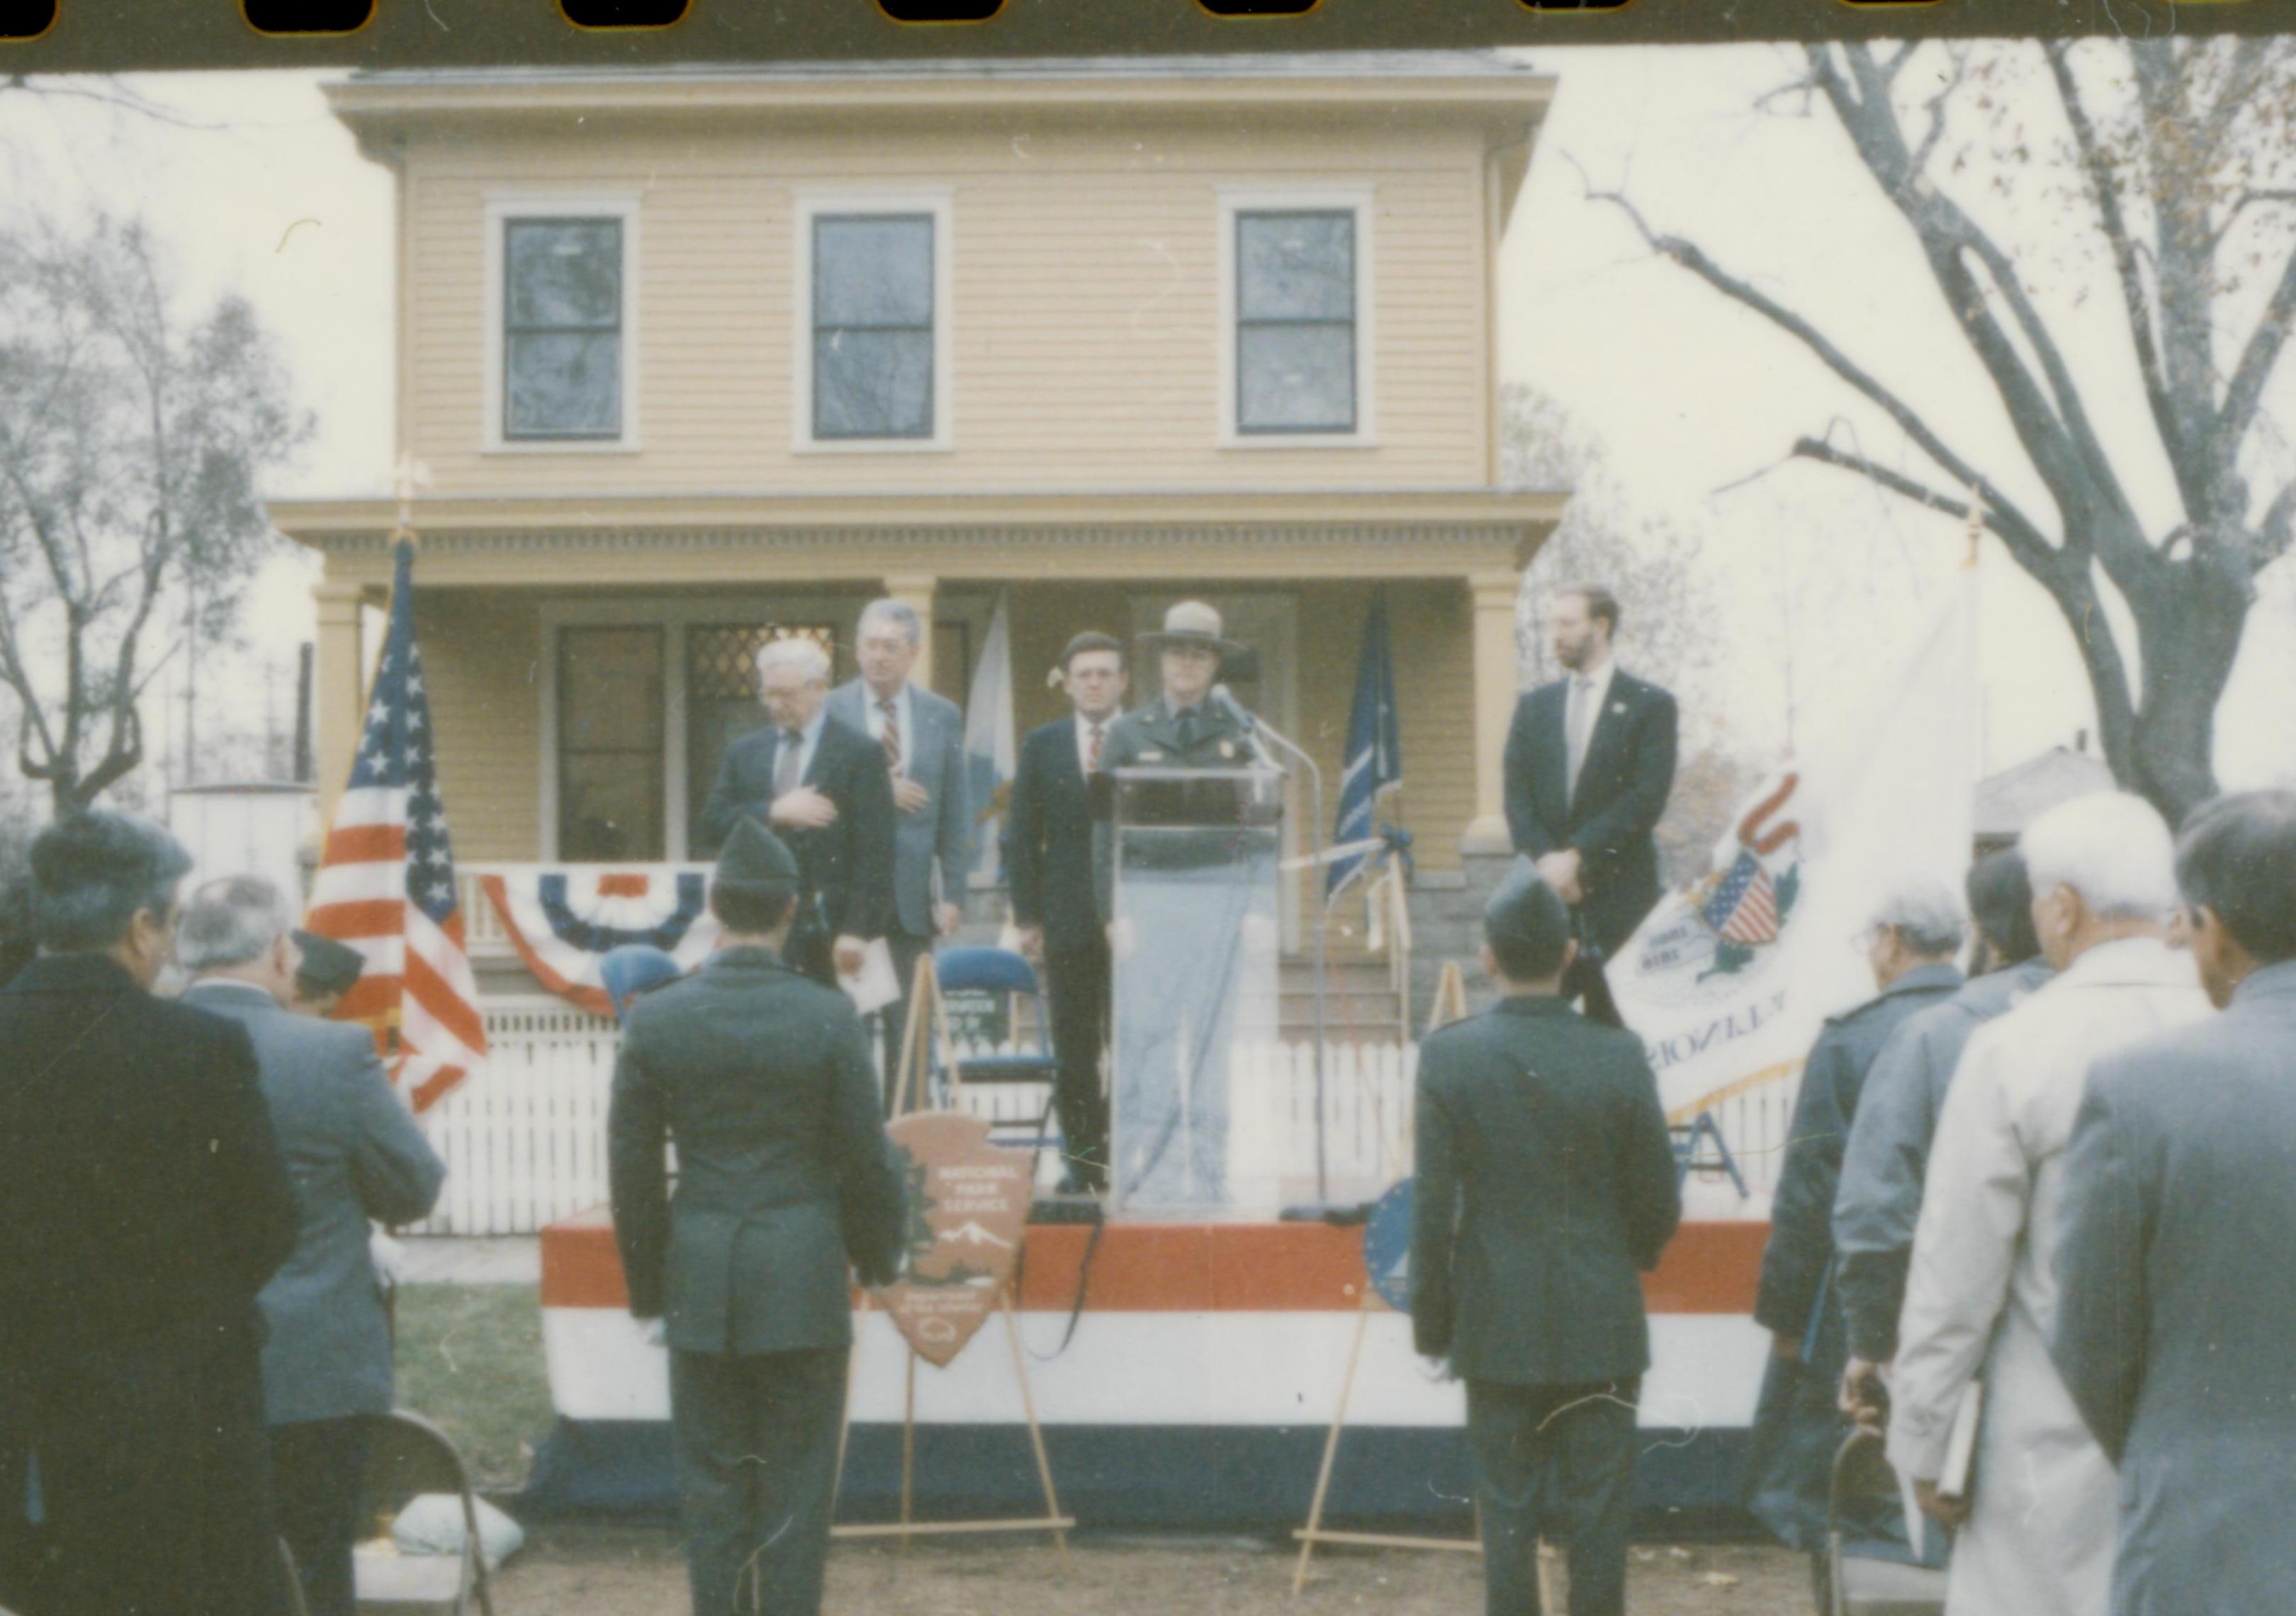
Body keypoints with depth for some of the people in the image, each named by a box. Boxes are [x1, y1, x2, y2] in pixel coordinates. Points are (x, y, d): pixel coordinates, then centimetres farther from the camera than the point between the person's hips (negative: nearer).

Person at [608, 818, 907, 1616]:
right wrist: (880, 1258, 13)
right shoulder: (829, 1019, -9)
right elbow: (867, 1161, -4)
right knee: (796, 1479, 6)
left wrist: (647, 1288, 12)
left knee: (711, 1474, 10)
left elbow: (632, 1168, 1)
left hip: (700, 1279, 2)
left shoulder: (653, 1020, -4)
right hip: (804, 1279, -2)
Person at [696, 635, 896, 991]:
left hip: (827, 929, -4)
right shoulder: (744, 752, 15)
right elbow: (712, 825, 6)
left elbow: (874, 851, -6)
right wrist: (774, 812, -11)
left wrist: (858, 930, -13)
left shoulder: (859, 754, 0)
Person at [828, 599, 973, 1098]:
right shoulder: (829, 711, 2)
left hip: (913, 897, 2)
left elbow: (955, 813, 6)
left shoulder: (942, 716, 8)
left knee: (910, 1033, 5)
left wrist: (953, 893, 0)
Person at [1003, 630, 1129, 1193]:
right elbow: (1021, 836, 9)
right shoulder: (1042, 746, 10)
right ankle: (1085, 1168, 9)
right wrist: (1028, 916, 1)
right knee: (1074, 1055, 3)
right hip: (1068, 925, 2)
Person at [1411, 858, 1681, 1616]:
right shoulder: (1619, 1057, -8)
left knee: (1506, 1512, 8)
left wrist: (1432, 1323, 4)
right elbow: (1659, 1204, -1)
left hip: (1495, 1329, 0)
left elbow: (1431, 1209, -7)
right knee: (1598, 1520, 7)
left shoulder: (1449, 1056, -9)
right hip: (1601, 1328, 0)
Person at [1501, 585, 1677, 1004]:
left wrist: (1578, 856, -13)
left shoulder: (1649, 705, 2)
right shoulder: (1534, 706, 15)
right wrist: (1546, 859, -8)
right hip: (1545, 888, 3)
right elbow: (1517, 797, 9)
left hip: (1619, 893, -3)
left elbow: (1646, 799, -7)